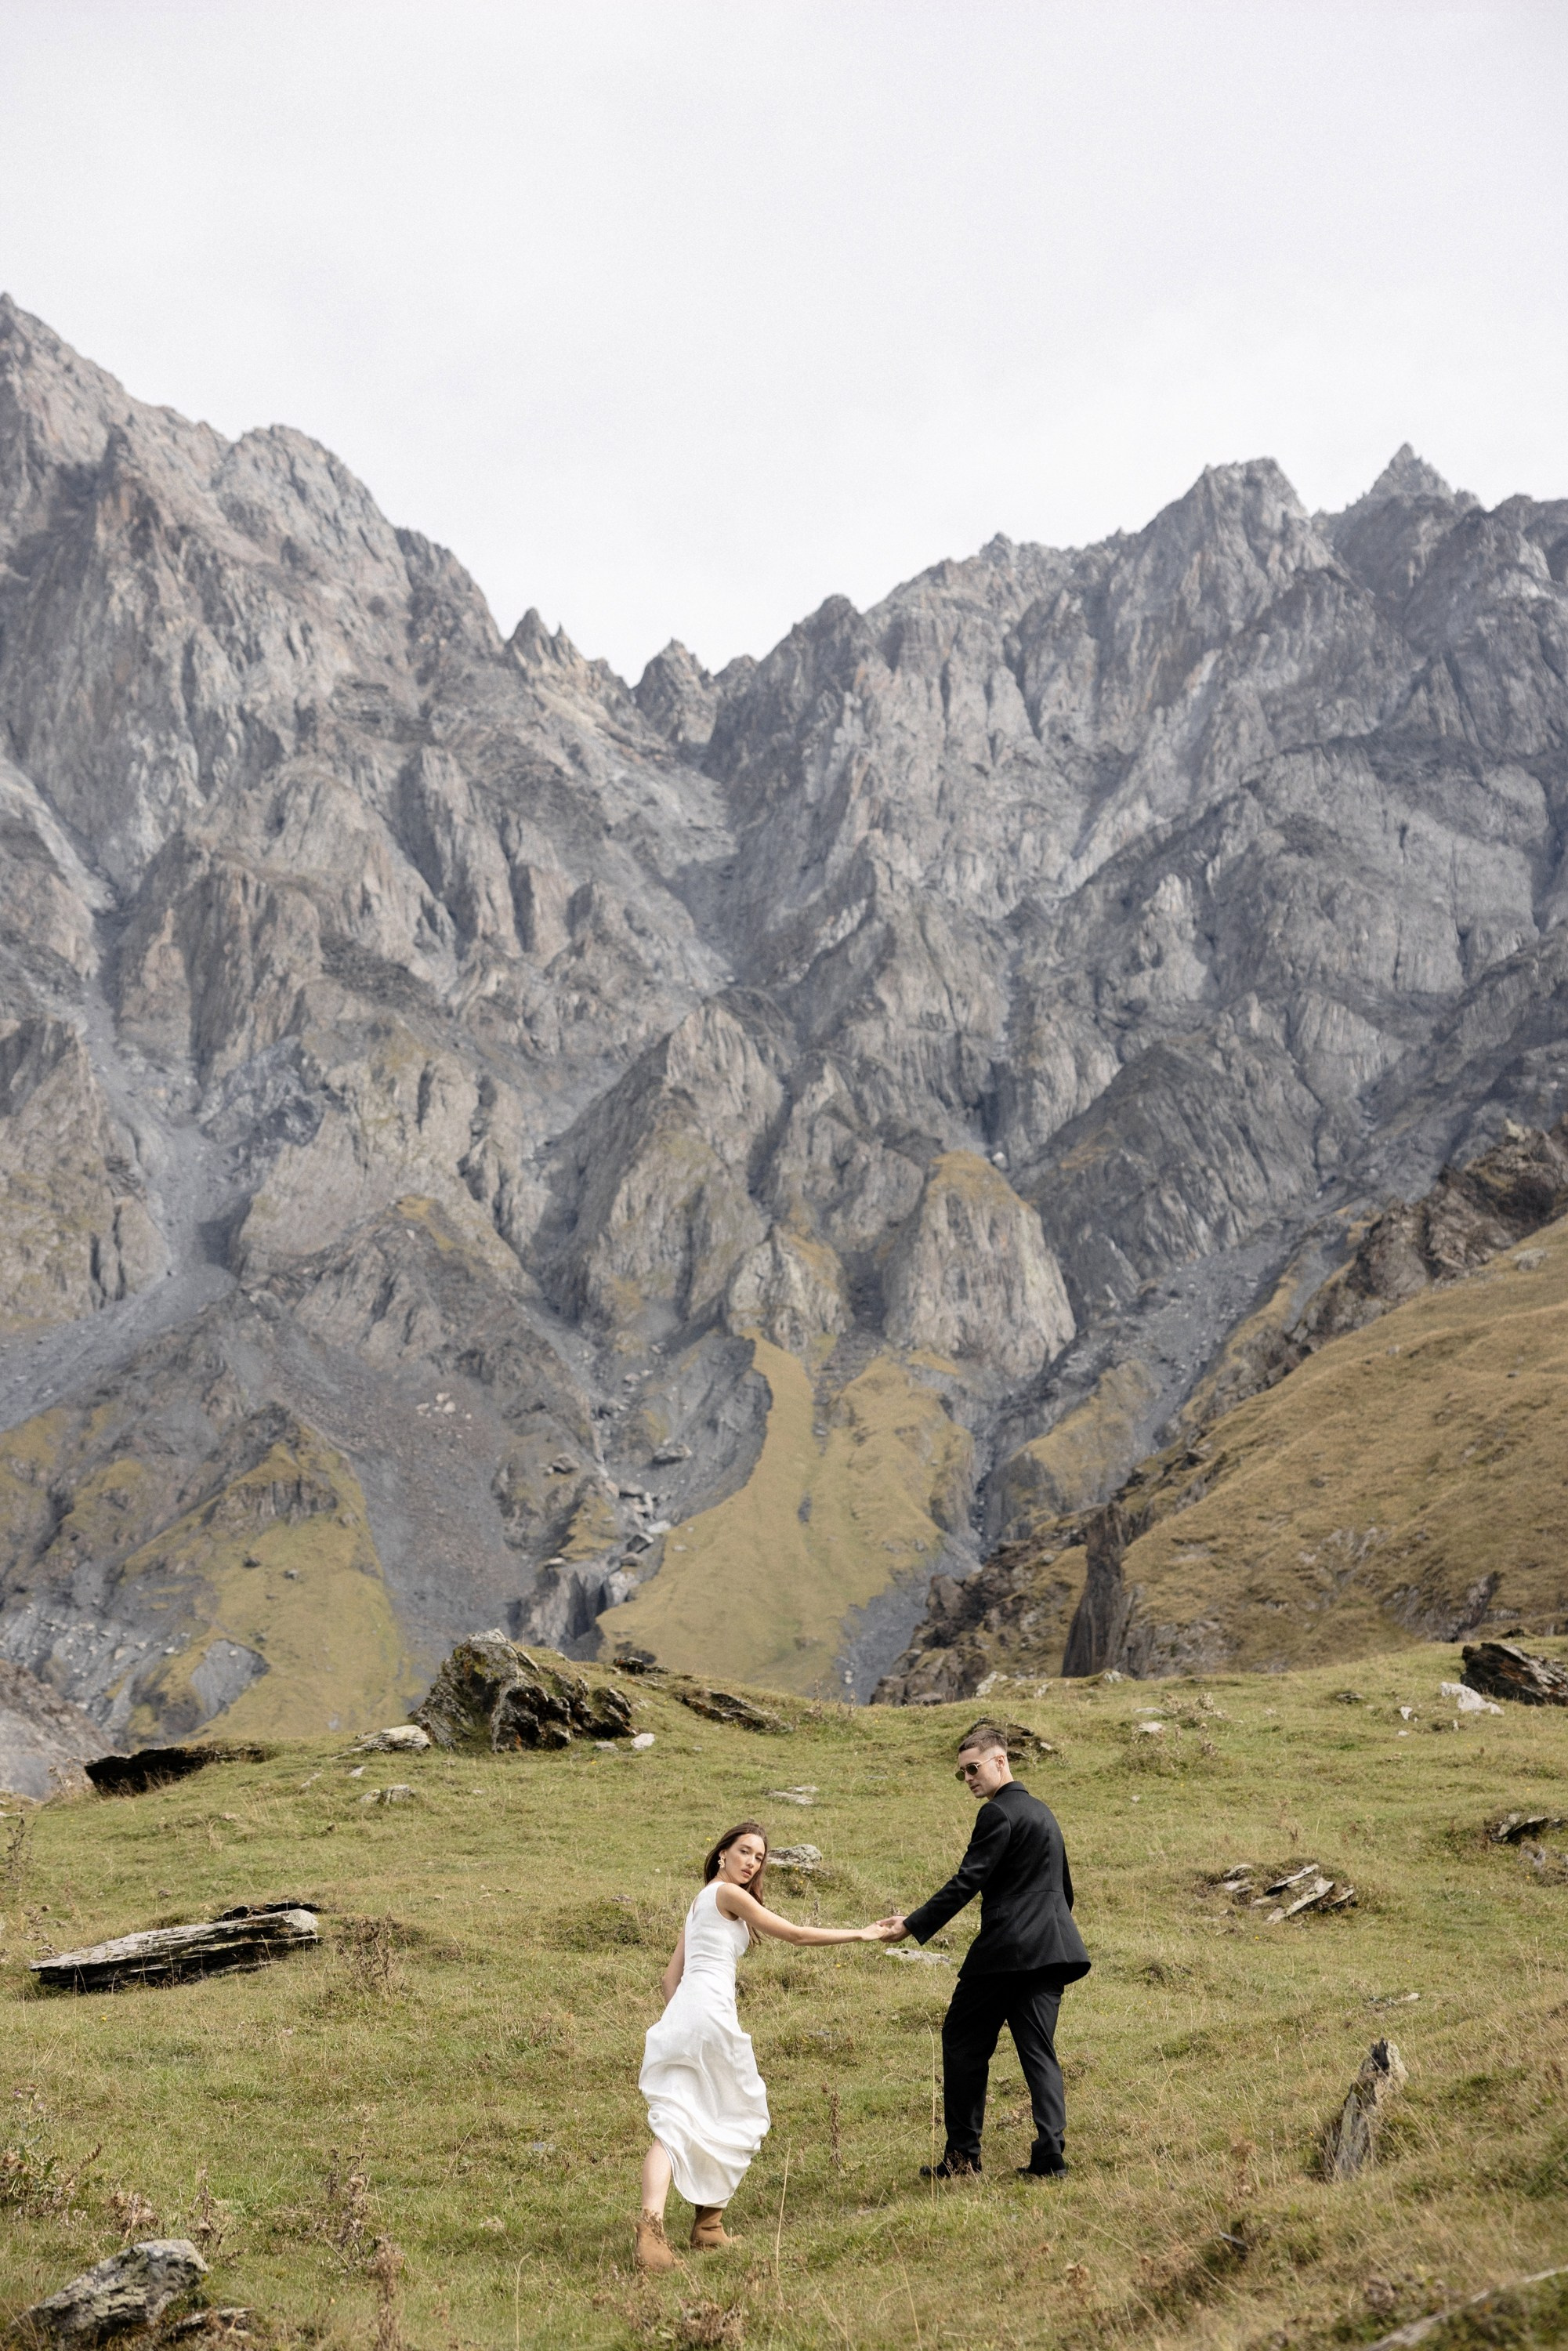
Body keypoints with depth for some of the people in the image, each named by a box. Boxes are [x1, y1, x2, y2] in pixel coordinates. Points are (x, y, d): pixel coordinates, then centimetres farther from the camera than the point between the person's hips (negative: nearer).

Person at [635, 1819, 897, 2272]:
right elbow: (795, 1934, 2)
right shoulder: (728, 1894, 0)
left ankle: (651, 2226, -27)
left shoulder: (701, 1902, 26)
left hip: (679, 2014, 7)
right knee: (738, 2118, 12)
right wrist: (861, 1934, 8)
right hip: (711, 2010, -7)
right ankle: (708, 2226, 14)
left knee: (673, 2125, -8)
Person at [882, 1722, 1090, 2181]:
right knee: (1038, 2051, 6)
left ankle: (962, 2157, 6)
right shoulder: (1041, 1812, 20)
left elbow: (968, 1880, -16)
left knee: (963, 2042, 4)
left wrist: (914, 1924, -15)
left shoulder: (999, 1813, -9)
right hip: (1049, 1950, 8)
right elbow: (1064, 1886, 26)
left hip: (1006, 1949, -8)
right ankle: (1049, 2157, -5)